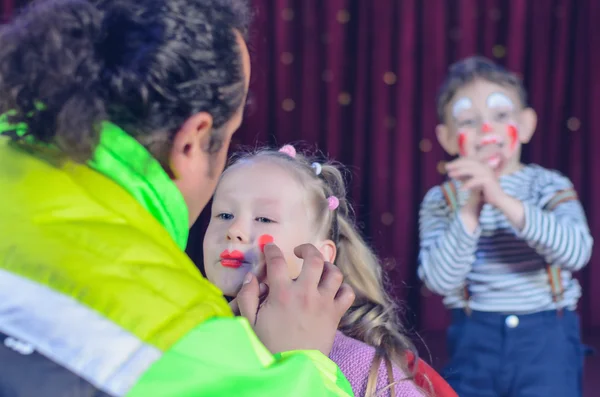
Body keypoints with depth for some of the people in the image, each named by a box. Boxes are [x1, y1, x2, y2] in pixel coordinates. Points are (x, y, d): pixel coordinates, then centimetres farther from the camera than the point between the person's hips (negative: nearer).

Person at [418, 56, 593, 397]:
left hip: (547, 339, -1)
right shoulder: (441, 201, 0)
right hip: (475, 342, 1)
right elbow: (439, 279, -13)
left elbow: (576, 251, -21)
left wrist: (504, 201, -30)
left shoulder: (550, 186, -2)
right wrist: (470, 210, -24)